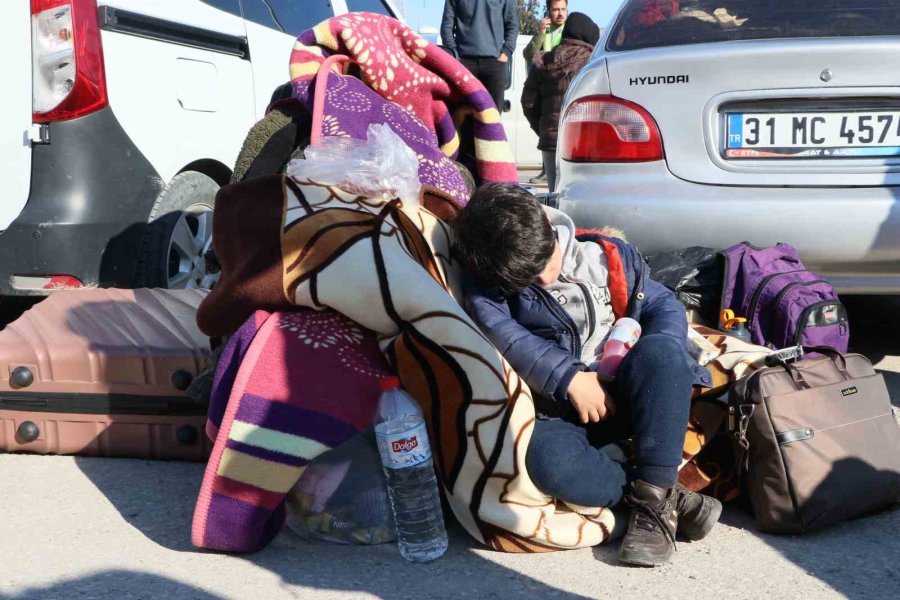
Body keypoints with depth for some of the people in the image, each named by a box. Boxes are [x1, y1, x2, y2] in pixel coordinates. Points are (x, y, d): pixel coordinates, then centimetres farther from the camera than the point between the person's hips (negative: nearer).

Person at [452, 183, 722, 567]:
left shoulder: (608, 256, 5)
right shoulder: (487, 273, -4)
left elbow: (665, 306, 9)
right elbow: (495, 329, -21)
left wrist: (658, 363, -11)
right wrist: (569, 378, -26)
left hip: (621, 400, 3)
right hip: (556, 417, -2)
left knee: (660, 351, -29)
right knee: (545, 457, -37)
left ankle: (653, 501, -24)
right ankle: (668, 495, -17)